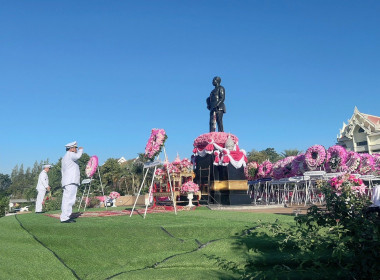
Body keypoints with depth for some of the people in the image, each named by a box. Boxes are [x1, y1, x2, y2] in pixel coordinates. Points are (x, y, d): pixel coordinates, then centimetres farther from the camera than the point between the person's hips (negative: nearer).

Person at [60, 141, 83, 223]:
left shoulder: (64, 157, 25)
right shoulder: (70, 154, -6)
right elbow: (77, 156, -27)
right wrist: (80, 150, -9)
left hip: (67, 182, 11)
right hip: (71, 182, -11)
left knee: (67, 200, 10)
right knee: (68, 199, -13)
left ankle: (66, 217, 12)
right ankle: (64, 218, -16)